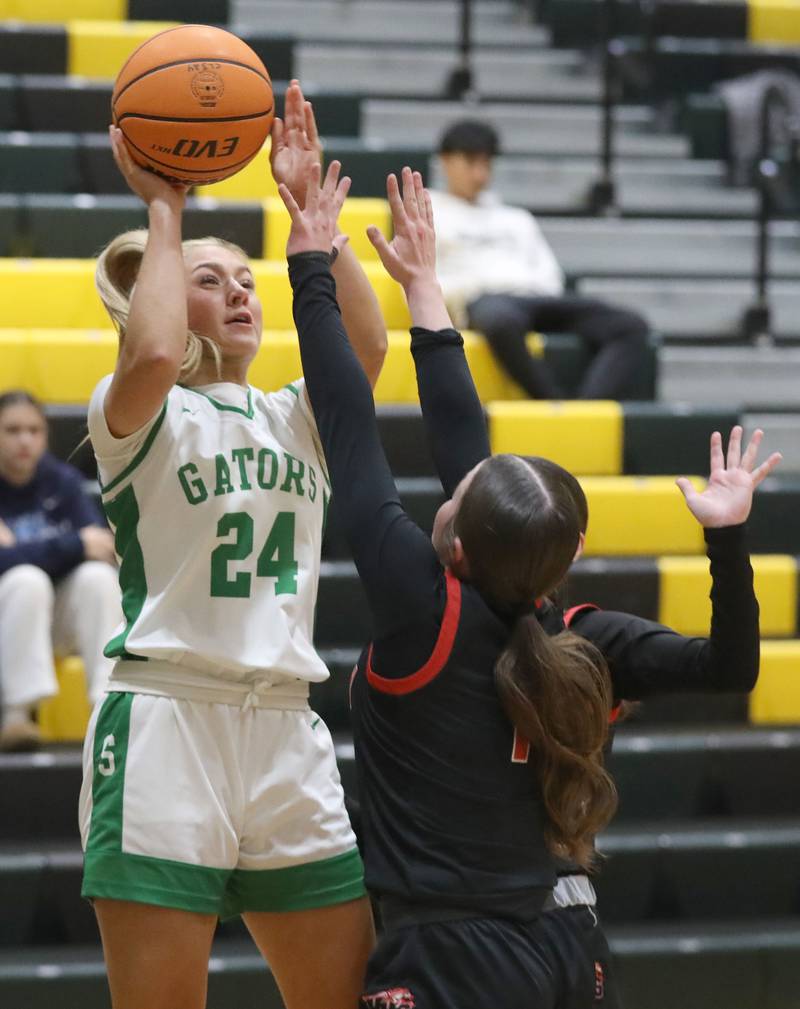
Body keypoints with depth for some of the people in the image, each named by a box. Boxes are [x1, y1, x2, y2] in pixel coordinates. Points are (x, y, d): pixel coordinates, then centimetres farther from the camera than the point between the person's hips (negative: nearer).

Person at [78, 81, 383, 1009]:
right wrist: (162, 209, -8)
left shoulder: (295, 420, 16)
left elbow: (365, 345, -3)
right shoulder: (139, 415, 3)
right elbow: (152, 355, -21)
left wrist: (307, 202, -3)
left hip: (287, 731, 5)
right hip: (165, 721, -5)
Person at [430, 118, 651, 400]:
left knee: (631, 326, -25)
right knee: (503, 322, -46)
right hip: (483, 301, -5)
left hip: (537, 298, 5)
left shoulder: (518, 219, 36)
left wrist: (541, 286, 0)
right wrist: (458, 292, -11)